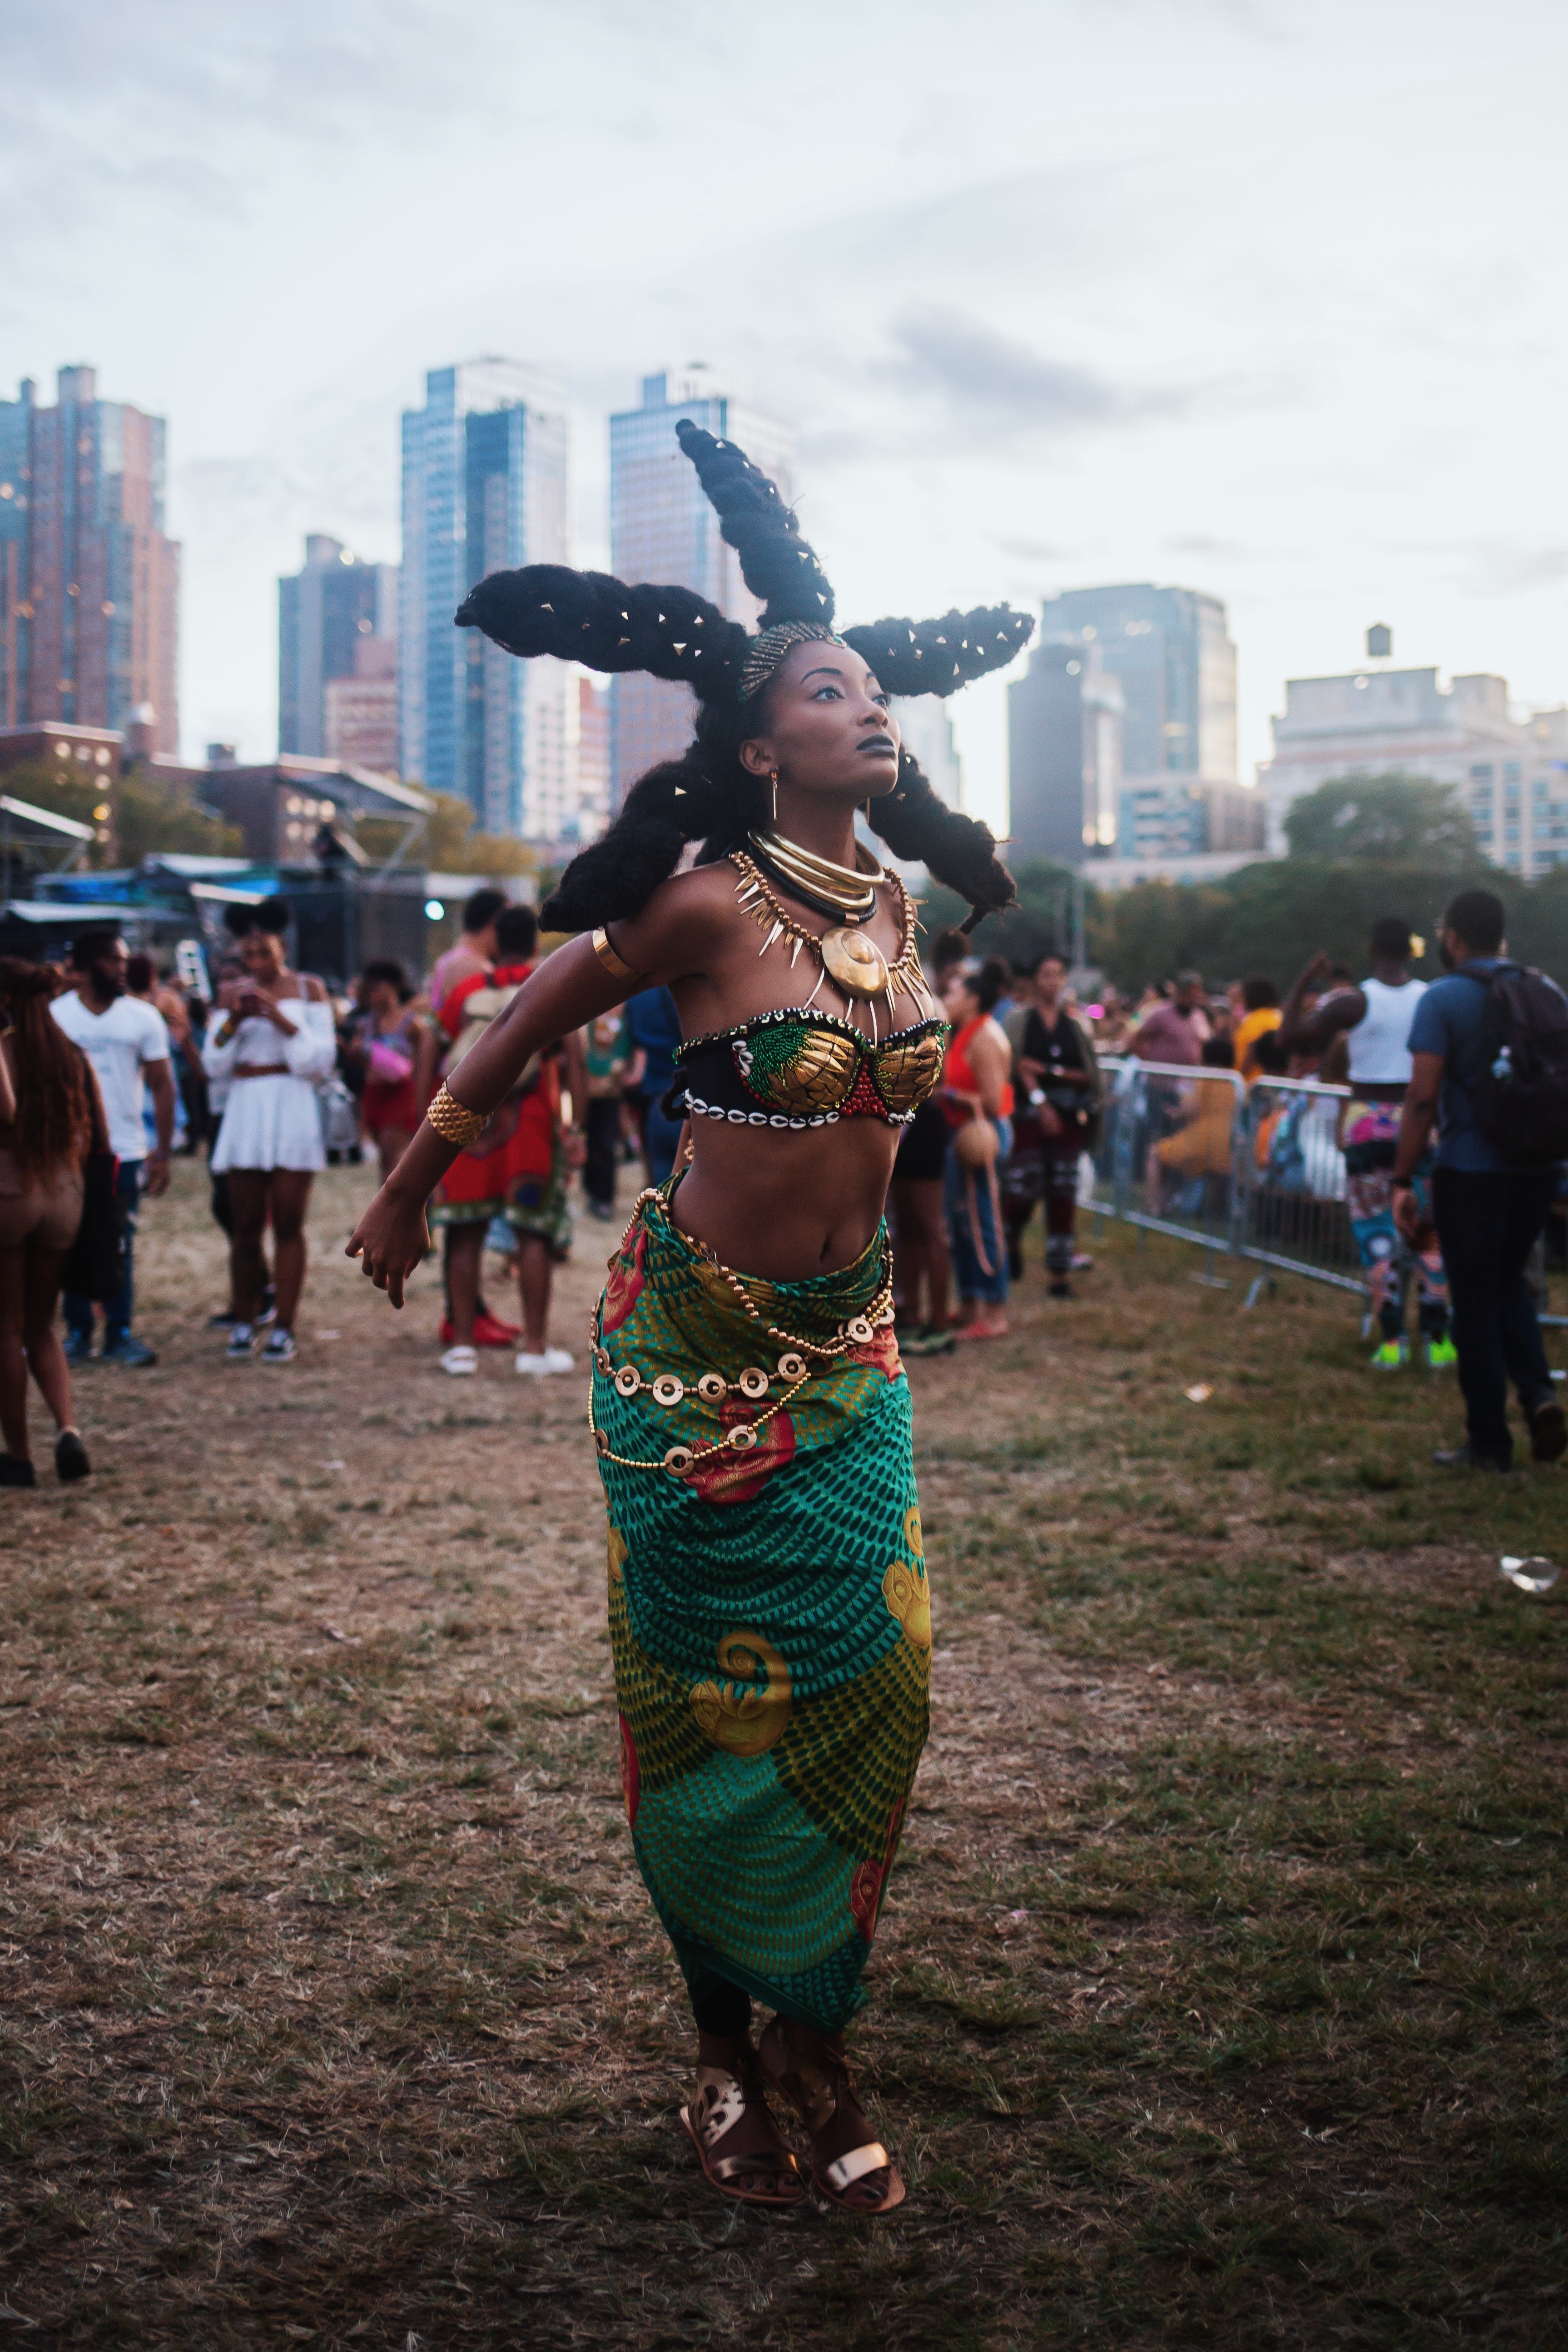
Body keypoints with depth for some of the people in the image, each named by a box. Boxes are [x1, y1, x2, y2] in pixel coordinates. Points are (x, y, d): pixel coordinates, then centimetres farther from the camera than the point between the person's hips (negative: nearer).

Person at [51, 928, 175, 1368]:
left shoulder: (143, 1017, 3)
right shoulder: (54, 1016, 2)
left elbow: (162, 1086, 3)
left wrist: (163, 1151, -4)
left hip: (126, 1151, 0)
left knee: (122, 1245, 3)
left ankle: (120, 1333, 9)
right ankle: (78, 1332, 11)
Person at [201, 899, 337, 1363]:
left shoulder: (308, 989, 5)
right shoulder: (233, 995, 12)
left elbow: (322, 1060, -2)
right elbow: (213, 1065, 8)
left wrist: (282, 1020, -13)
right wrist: (233, 1021, -8)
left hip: (293, 1112, -2)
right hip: (245, 1112, 2)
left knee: (288, 1224, -3)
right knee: (245, 1226, 1)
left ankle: (283, 1329, 0)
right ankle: (244, 1323, 13)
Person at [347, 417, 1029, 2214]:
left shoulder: (897, 904, 3)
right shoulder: (709, 903, -15)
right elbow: (525, 1026, -3)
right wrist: (405, 1197, 7)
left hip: (848, 1354, 6)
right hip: (696, 1356, -5)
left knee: (868, 1692, 5)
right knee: (714, 1707, 6)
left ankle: (815, 2042, 22)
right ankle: (726, 2051, 23)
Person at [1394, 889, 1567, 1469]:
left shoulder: (1443, 999, -9)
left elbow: (1424, 1097, -15)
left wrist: (1403, 1181, -11)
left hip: (1470, 1171, -5)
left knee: (1475, 1302, 5)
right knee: (1509, 1281, 23)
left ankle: (1488, 1443, 10)